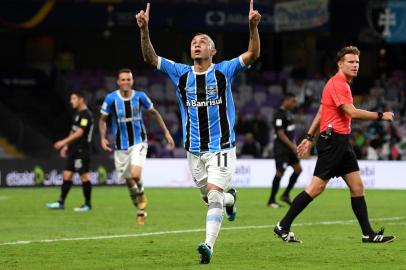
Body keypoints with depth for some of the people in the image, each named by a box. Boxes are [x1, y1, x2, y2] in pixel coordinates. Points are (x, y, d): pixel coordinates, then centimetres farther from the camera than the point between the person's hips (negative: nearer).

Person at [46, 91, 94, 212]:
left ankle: (88, 204, 4)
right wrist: (66, 146, 22)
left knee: (84, 176, -4)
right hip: (73, 150, 9)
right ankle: (61, 203, 8)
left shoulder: (86, 115, -14)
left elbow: (79, 132, -22)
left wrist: (64, 142, -25)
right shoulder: (77, 113, 16)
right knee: (67, 175, 6)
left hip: (82, 151, -9)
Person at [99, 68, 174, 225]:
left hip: (138, 143, -1)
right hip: (121, 146, 1)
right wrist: (103, 138, -10)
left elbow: (154, 113, 9)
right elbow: (102, 119, 4)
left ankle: (141, 194, 10)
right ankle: (140, 211, 26)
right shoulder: (111, 99, -8)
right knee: (129, 181, 5)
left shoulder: (140, 96, -6)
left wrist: (166, 132, 9)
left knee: (136, 175, -23)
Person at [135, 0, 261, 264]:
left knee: (214, 195, -17)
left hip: (221, 147, -4)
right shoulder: (181, 73, 4)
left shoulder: (224, 71, -4)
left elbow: (253, 54, -14)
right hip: (194, 150, 4)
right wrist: (144, 30, -15)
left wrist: (253, 26, -29)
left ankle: (209, 245, -20)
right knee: (210, 198, 14)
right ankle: (230, 198, 48)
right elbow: (150, 57, 0)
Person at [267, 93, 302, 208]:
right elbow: (281, 134, -20)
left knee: (298, 169, 6)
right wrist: (292, 146, -21)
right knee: (280, 172, -6)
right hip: (281, 148, -10)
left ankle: (286, 195, 12)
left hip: (289, 147, 10)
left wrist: (294, 145, 18)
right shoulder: (279, 115, -16)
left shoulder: (287, 113, 14)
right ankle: (271, 200, 3)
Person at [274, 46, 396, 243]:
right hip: (332, 140, -10)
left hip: (342, 142, 10)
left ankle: (368, 234, 7)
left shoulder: (342, 84, 19)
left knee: (357, 186, 6)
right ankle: (283, 227, -3)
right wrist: (380, 116, -14)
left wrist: (309, 137, 20)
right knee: (316, 187, -9)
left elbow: (321, 112, 22)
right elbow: (352, 112, -23)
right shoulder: (337, 84, -13)